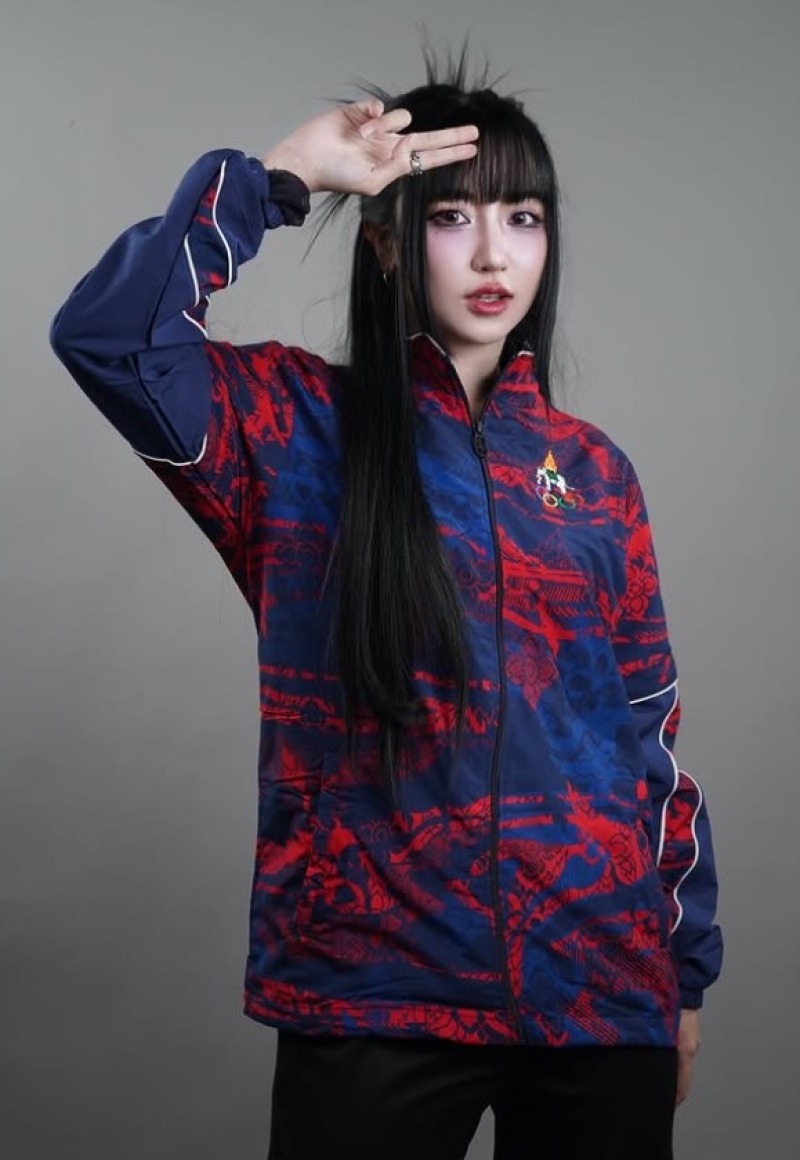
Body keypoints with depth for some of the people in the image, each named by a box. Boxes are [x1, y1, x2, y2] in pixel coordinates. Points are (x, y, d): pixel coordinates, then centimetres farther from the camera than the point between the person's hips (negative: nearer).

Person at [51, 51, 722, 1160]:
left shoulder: (593, 471, 9)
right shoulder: (300, 426, 0)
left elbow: (649, 727, 11)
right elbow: (108, 334, -18)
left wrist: (686, 970, 13)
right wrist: (280, 176, -12)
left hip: (605, 990, 4)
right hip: (374, 989, -3)